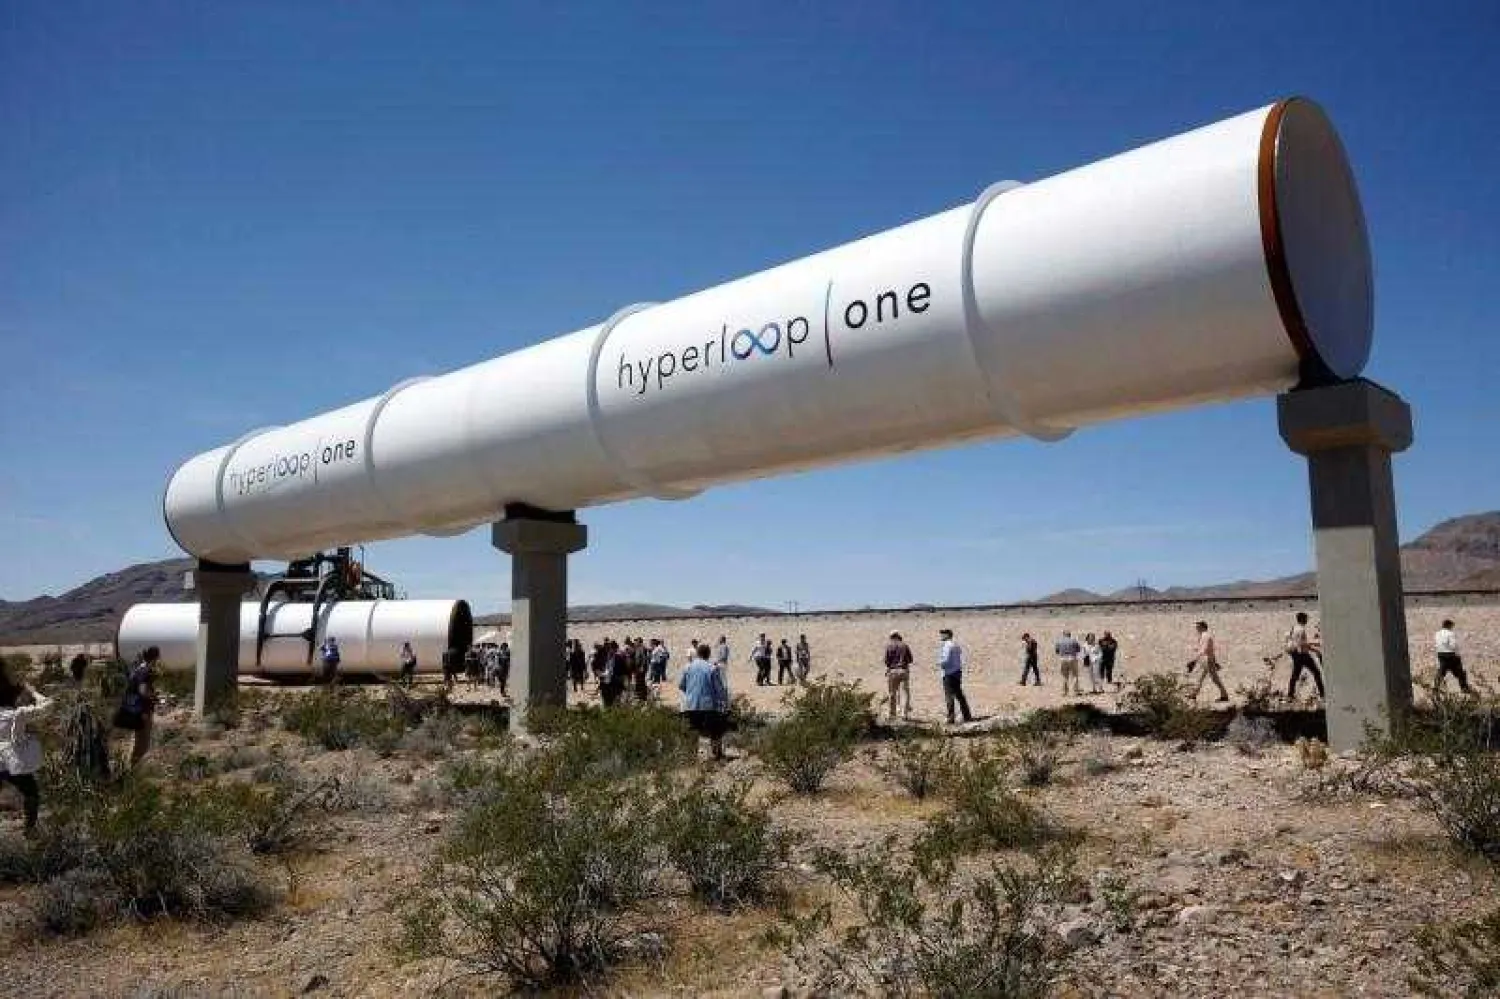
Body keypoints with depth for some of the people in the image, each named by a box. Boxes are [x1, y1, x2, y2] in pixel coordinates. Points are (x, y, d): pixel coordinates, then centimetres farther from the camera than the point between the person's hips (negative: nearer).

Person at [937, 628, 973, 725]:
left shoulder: (946, 646, -14)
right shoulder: (956, 645, 13)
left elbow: (945, 660, -21)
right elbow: (960, 659, 16)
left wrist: (940, 664, -2)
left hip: (949, 674, -8)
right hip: (958, 672, 8)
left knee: (949, 696, -3)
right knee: (959, 695, 14)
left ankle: (950, 718, -4)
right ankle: (967, 716, 16)